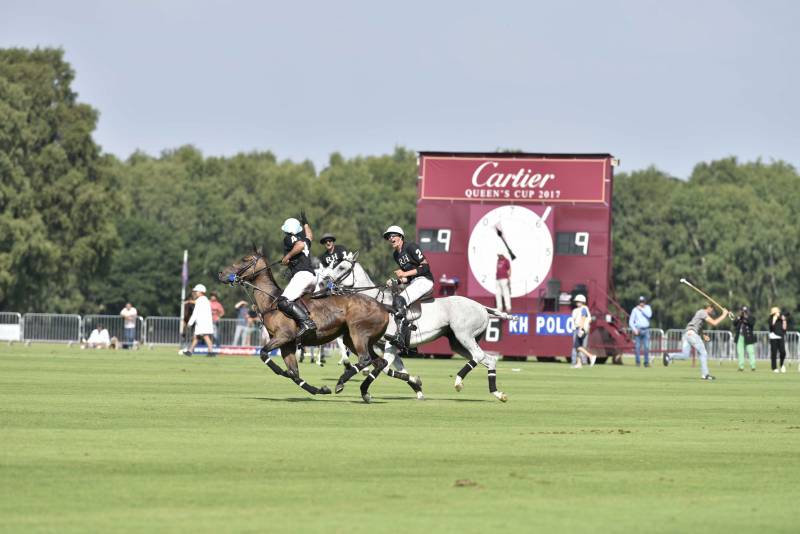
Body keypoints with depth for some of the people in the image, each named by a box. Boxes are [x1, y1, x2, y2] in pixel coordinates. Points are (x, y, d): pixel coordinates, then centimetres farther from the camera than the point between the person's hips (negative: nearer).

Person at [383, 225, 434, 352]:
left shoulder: (411, 247, -7)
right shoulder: (396, 255, 19)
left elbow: (425, 266, -13)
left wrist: (405, 274, -16)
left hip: (424, 280, -10)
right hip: (414, 282, 10)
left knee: (399, 301, -26)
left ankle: (400, 337, -35)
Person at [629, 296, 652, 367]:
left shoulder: (647, 308, 10)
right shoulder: (635, 310, 4)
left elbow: (649, 315, -11)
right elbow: (631, 322, 1)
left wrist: (641, 309, -8)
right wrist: (634, 330, -12)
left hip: (646, 330, 1)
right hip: (637, 330, -1)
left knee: (646, 347, -6)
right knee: (637, 347, -4)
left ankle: (646, 362, -2)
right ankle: (638, 362, 2)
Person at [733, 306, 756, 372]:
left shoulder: (751, 318, 5)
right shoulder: (738, 318, 14)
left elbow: (752, 323, -15)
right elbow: (734, 323, 0)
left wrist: (746, 317, -15)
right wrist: (739, 317, -9)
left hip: (748, 338, -3)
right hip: (740, 337, 3)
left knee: (750, 352, -6)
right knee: (740, 352, 1)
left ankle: (753, 366, -6)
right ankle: (741, 366, 3)